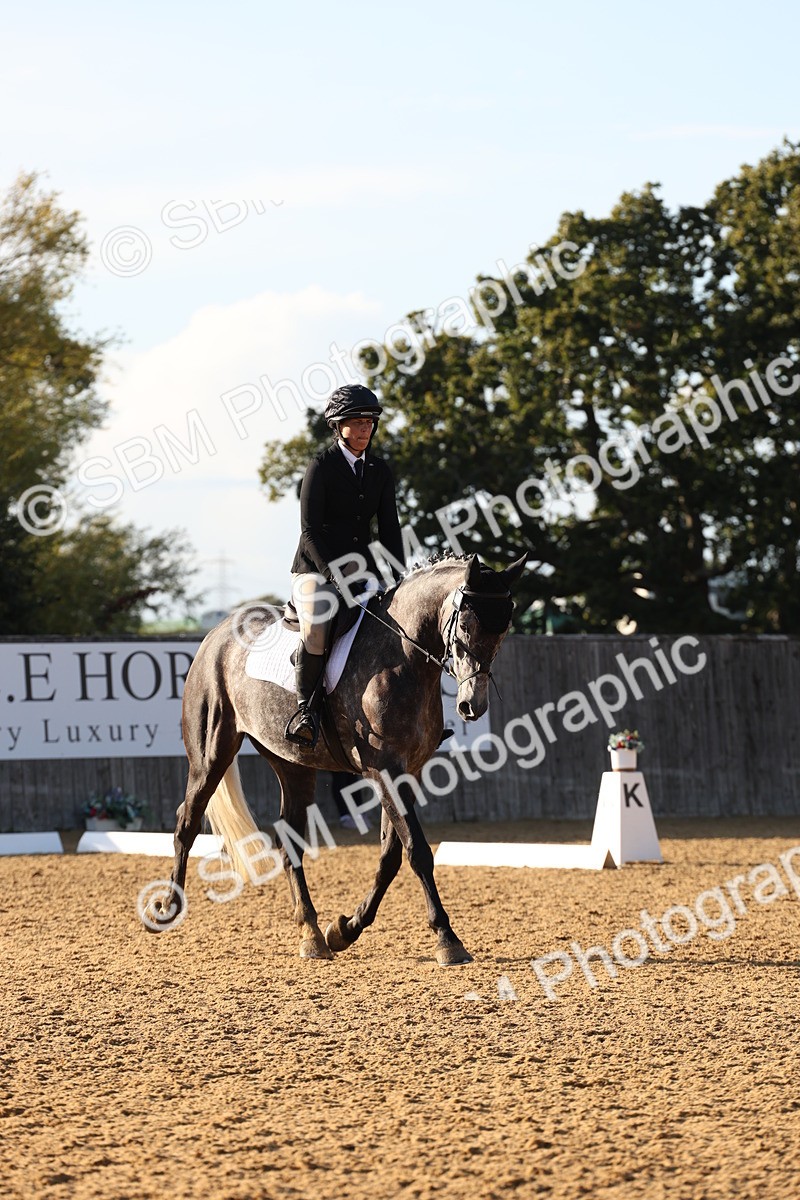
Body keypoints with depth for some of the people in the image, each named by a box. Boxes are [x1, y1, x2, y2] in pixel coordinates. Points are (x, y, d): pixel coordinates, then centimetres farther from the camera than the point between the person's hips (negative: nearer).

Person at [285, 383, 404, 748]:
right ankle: (306, 708, -23)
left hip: (361, 567, 6)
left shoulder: (380, 472, 11)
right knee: (316, 628, -33)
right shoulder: (321, 466, -5)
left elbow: (389, 530, 10)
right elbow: (310, 530, -10)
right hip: (315, 568, -6)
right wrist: (334, 575, -20)